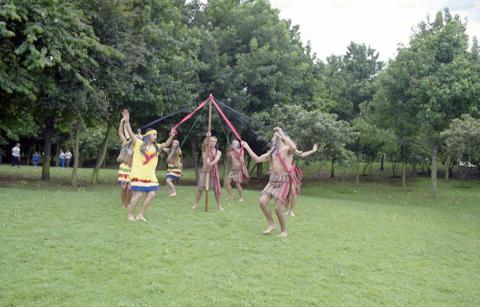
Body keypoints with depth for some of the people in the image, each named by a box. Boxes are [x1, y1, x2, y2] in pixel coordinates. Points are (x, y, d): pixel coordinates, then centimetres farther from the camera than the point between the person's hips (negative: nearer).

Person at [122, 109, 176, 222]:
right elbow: (130, 133, -13)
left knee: (151, 194, 1)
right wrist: (127, 121, -25)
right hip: (139, 174, -6)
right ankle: (130, 215, 10)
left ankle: (140, 215, 14)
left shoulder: (156, 147, 14)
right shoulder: (139, 143, -2)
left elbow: (166, 144, 2)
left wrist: (171, 136, -15)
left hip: (150, 176, 6)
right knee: (138, 194, -7)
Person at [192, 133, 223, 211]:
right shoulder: (205, 149, 4)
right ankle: (196, 204, 4)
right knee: (200, 187, -7)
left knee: (217, 188, 2)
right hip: (204, 170, -1)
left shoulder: (218, 152, 5)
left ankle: (218, 205, 18)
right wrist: (207, 137, -37)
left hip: (214, 171, 1)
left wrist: (211, 163, -37)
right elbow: (204, 144, -20)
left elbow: (216, 160, -15)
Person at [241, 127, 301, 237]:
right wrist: (247, 147, 9)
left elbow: (294, 147, -32)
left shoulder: (287, 149, -7)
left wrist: (283, 135, -23)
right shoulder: (271, 152, 12)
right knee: (262, 201, -5)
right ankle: (271, 225, 12)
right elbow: (257, 159, 10)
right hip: (273, 181, 6)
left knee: (278, 208, -8)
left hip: (285, 181, -6)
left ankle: (284, 230, 13)